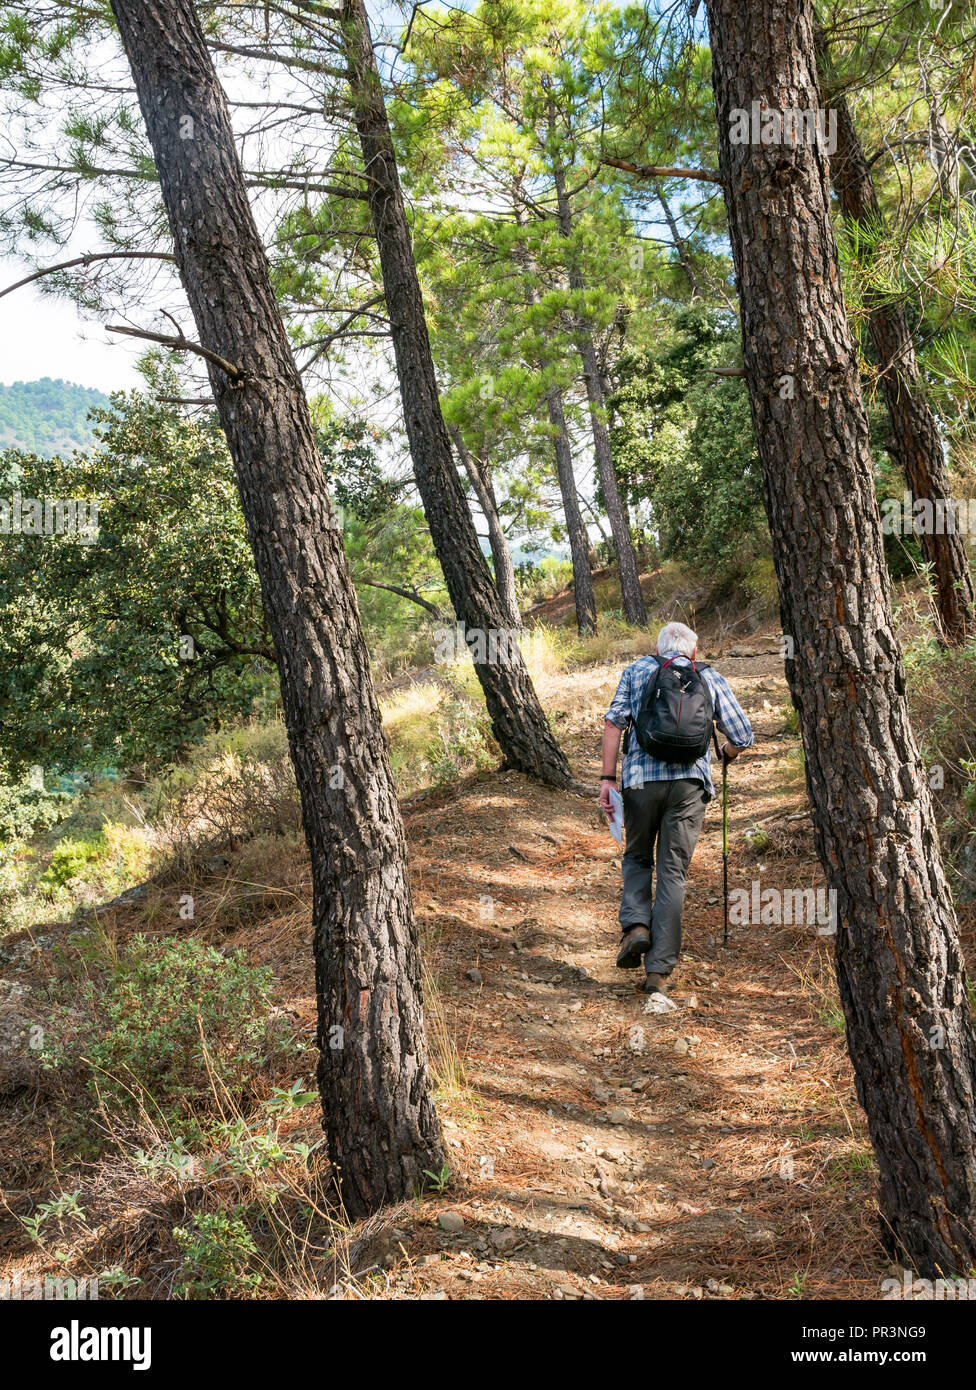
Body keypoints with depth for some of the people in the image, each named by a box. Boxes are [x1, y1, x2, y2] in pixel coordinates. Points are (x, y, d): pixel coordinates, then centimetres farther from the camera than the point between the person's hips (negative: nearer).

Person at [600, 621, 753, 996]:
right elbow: (743, 736, 12)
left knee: (637, 858, 22)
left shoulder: (638, 669, 14)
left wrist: (607, 777, 1)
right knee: (672, 873, 6)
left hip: (640, 778, 0)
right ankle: (657, 970, 3)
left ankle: (635, 926, -2)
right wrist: (728, 754, 34)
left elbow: (614, 721, 2)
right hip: (690, 782, 0)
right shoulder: (711, 679, 15)